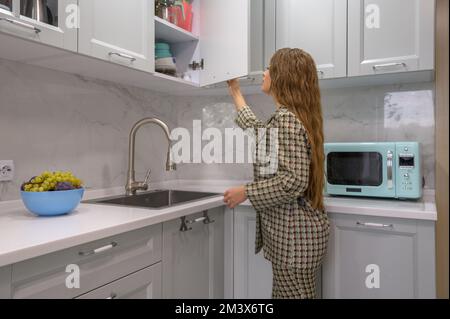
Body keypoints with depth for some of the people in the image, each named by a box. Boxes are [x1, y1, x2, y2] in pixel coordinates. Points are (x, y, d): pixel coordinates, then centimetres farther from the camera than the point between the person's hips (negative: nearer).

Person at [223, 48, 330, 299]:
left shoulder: (286, 118, -18)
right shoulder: (294, 116, 12)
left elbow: (294, 181, -26)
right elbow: (259, 132, 29)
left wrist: (245, 192, -15)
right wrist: (236, 93, 36)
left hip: (294, 233, -10)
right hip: (293, 230, 10)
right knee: (283, 293, 20)